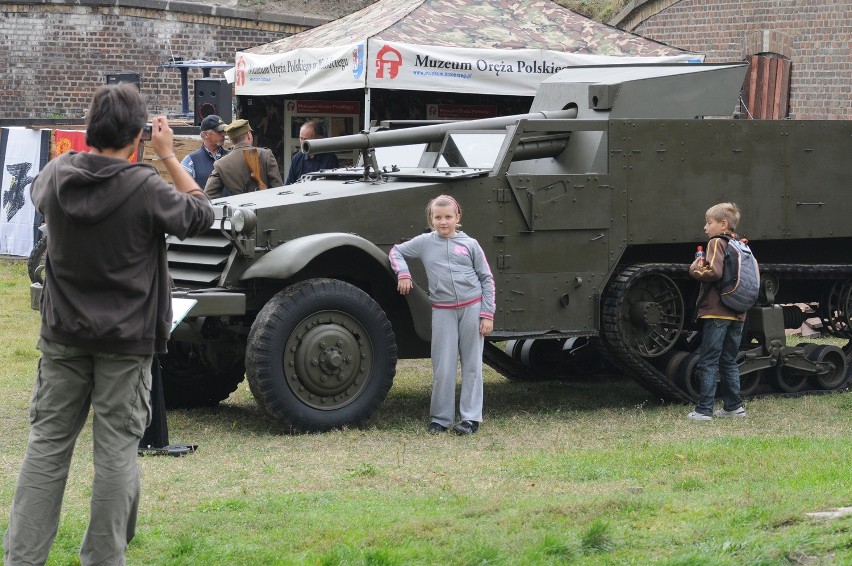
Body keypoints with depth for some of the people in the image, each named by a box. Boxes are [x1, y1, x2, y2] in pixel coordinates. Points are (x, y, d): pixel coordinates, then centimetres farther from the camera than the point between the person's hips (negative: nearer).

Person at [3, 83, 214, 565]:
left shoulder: (58, 174, -5)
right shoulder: (146, 188, -18)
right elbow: (202, 214, -1)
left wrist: (98, 143, 11)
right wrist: (168, 156, 0)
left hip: (63, 335, 4)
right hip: (126, 338, -4)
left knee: (48, 442, 10)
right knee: (116, 448, 4)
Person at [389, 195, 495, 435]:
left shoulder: (470, 244, 1)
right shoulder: (424, 242, 4)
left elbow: (487, 279, 4)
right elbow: (396, 251, 18)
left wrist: (487, 314, -2)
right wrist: (403, 273, -1)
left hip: (472, 308, -1)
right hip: (443, 312, 1)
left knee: (472, 365, 4)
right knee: (443, 368, 2)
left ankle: (471, 418, 9)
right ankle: (440, 418, 11)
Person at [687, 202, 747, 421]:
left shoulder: (716, 243, -10)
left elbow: (714, 272, -23)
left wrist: (695, 269, -8)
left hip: (716, 313, -8)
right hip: (737, 313, 8)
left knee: (708, 362, -5)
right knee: (729, 362, 16)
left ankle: (704, 409, -6)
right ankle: (733, 405, 16)